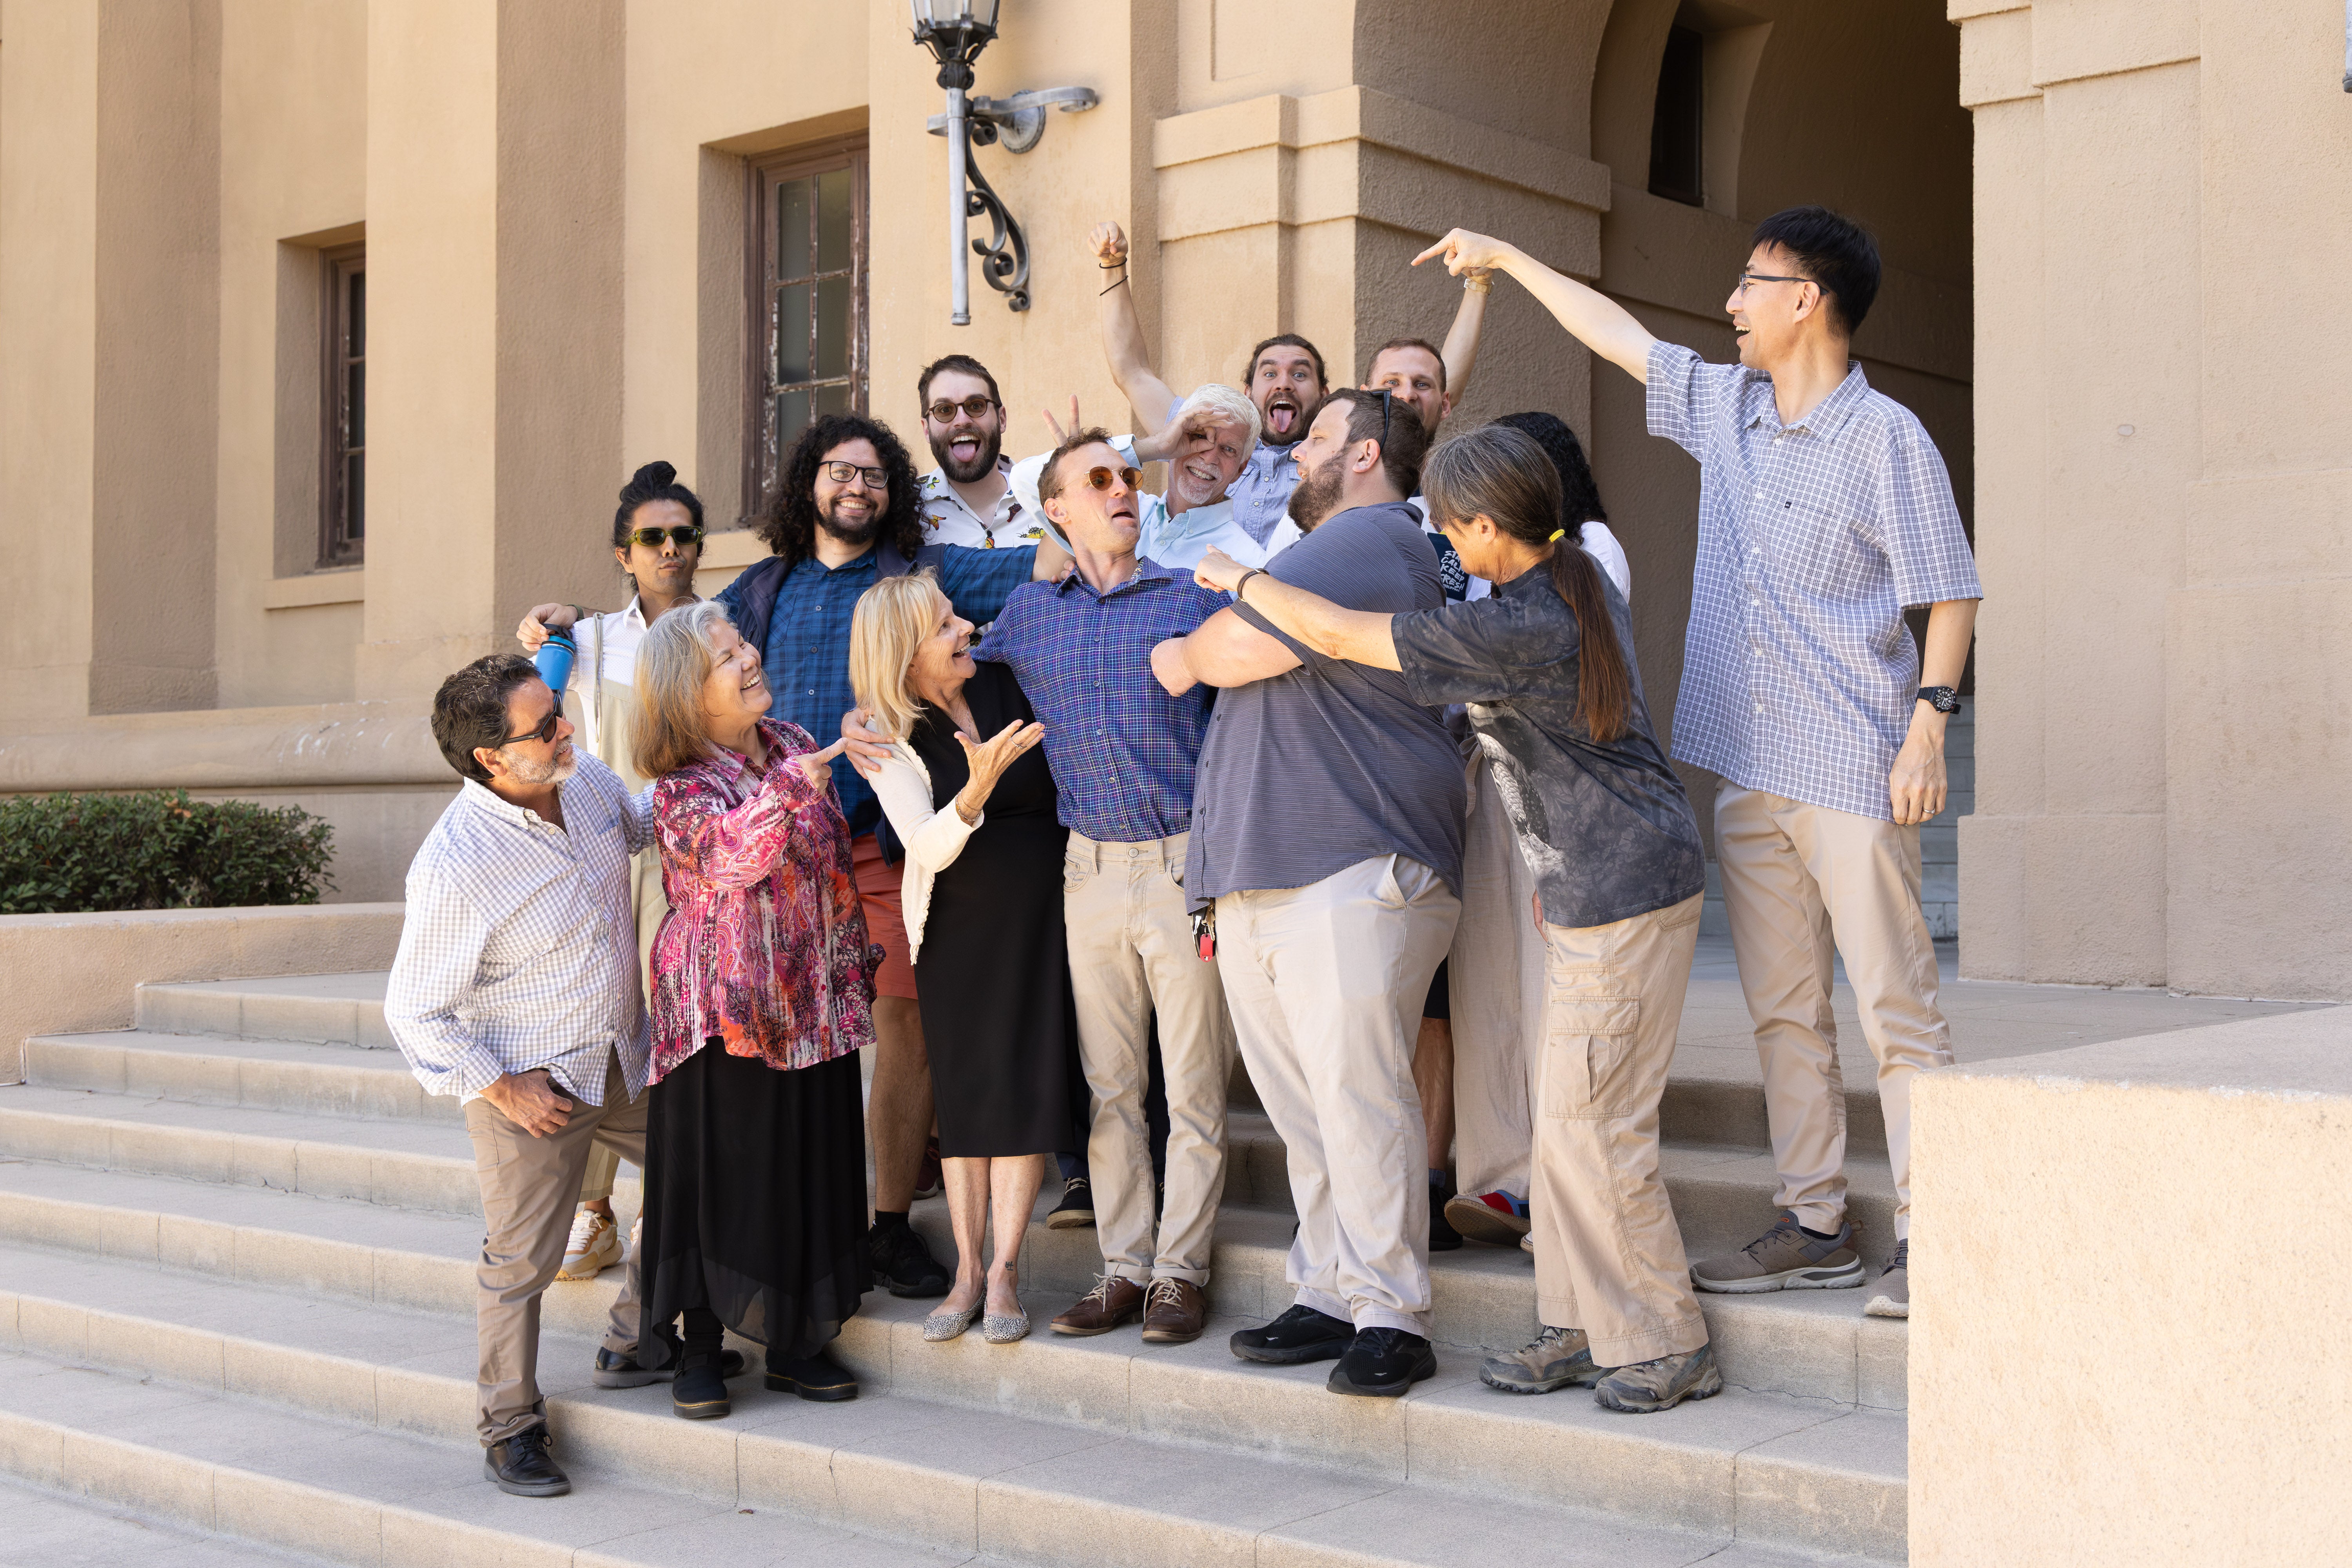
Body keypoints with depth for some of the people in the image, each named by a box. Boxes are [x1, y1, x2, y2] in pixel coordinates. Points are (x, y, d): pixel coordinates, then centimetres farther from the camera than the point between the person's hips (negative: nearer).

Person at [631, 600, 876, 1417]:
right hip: (725, 1007, -5)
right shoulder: (681, 788, -11)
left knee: (811, 1170, 9)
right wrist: (787, 790, -48)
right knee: (716, 1173, 2)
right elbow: (730, 853, -32)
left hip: (813, 1004, 5)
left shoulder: (795, 744, 7)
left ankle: (796, 1342, 21)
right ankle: (698, 1347, 16)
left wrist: (855, 964, 16)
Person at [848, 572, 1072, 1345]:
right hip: (957, 924, -1)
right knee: (965, 1093, 3)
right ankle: (967, 1272, 12)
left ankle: (1004, 1272, 2)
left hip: (1039, 911, 1)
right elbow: (929, 847, -16)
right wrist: (979, 786, -33)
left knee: (1025, 1084, -4)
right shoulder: (887, 739, -8)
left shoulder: (1007, 684, -2)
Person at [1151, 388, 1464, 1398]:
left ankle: (1391, 1316, -7)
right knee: (1302, 1108, 8)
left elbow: (1252, 641, -15)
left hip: (1350, 875, -10)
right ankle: (1331, 1296, 13)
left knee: (1357, 1093, -11)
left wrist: (1186, 657, 6)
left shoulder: (1370, 538, -4)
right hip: (1258, 884, 10)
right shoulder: (1329, 547, 31)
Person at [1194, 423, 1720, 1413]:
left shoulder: (1517, 630, -24)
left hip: (1624, 898, -10)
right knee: (1566, 1121, 13)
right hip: (1587, 892, 10)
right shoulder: (1578, 584, 6)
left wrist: (1241, 581, -3)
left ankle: (1671, 1347, 10)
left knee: (1593, 1128, -2)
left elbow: (1337, 635, -17)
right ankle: (1580, 1328, 22)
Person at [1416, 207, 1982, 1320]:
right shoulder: (1725, 409, 12)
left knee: (1896, 1010, -5)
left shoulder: (1885, 438, -7)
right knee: (1782, 1011, 9)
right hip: (1749, 772, 7)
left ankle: (1926, 1239, -1)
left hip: (1853, 774, -7)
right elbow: (1618, 332, 24)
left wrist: (1927, 725, -16)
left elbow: (1950, 593, -6)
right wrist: (1506, 258, 30)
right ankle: (1815, 1228, 16)